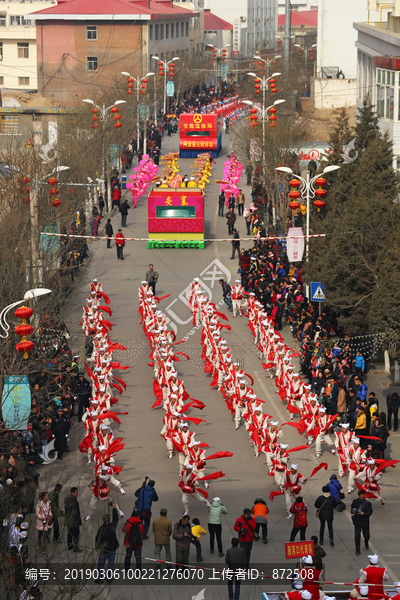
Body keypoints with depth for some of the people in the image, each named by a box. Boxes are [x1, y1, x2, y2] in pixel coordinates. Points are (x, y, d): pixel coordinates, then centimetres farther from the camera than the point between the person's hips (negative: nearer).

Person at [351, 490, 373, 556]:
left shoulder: (368, 503, -9)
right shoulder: (355, 501, -2)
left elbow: (370, 512, -9)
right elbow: (352, 507, 14)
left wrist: (364, 513, -27)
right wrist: (352, 511, -8)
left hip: (365, 522, -1)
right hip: (357, 522, 1)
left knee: (366, 536, 12)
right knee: (357, 537, -3)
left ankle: (366, 543, 48)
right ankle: (357, 551, 8)